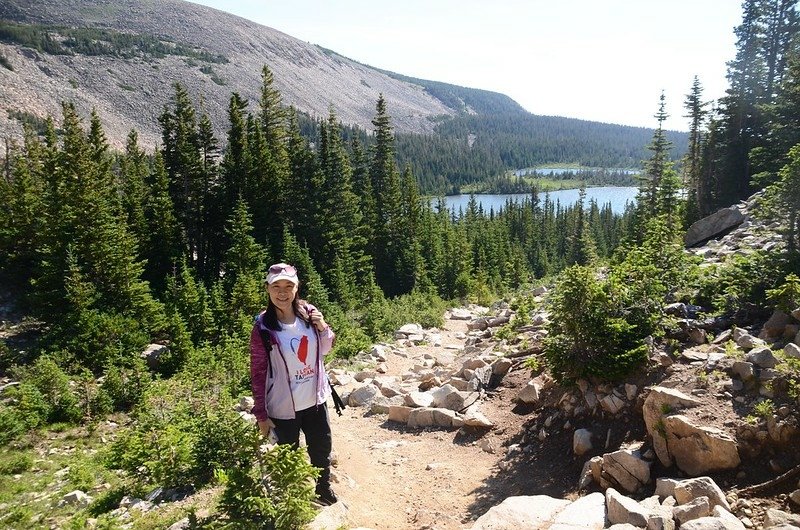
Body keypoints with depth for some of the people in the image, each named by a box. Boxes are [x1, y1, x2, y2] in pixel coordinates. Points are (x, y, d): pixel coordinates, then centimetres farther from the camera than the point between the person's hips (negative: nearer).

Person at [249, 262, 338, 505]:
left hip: (315, 399, 4)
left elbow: (325, 349, 9)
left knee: (322, 449, 20)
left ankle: (324, 490, 45)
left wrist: (323, 327, -11)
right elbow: (258, 372, -9)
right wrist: (261, 413, -8)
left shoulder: (309, 312, -5)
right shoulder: (263, 326, -15)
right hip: (283, 407, -4)